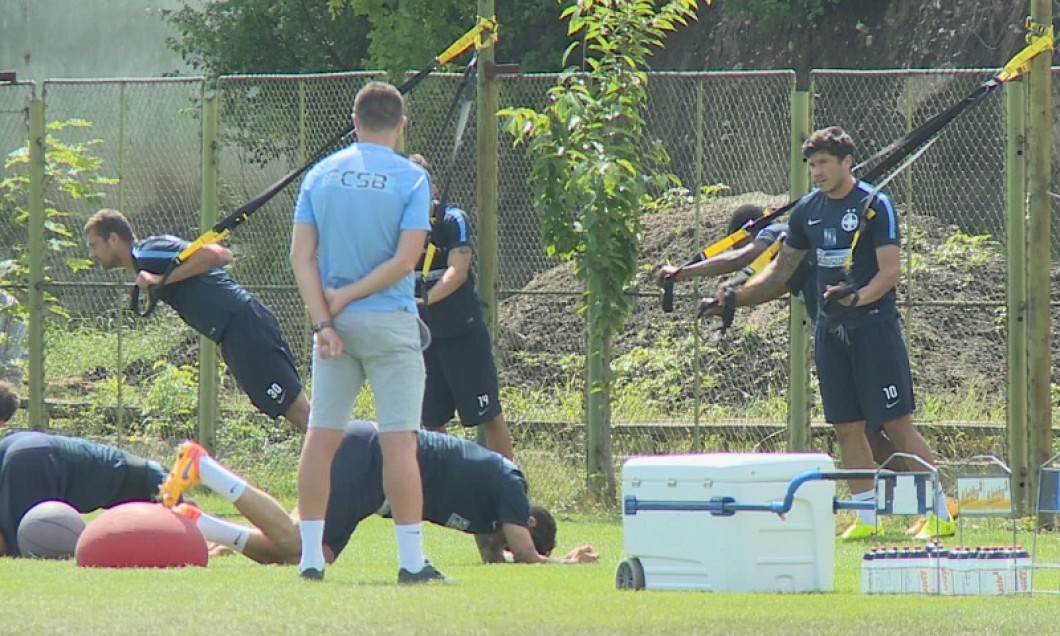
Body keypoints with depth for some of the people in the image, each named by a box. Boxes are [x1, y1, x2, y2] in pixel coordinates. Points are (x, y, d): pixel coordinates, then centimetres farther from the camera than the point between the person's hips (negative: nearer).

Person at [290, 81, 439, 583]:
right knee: (399, 439, -4)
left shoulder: (320, 175, 6)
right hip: (390, 323, -3)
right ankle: (411, 560, -6)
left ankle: (310, 556, 6)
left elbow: (301, 255, 0)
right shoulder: (411, 179, -4)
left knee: (321, 437, 7)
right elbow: (405, 260, -12)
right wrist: (348, 296, -6)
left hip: (334, 325, 3)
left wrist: (324, 320, -5)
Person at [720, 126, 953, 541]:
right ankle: (866, 518, 12)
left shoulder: (874, 206, -8)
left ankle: (941, 514, -2)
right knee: (847, 428, 5)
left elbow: (891, 271, -13)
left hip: (874, 325, -6)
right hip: (830, 331, 6)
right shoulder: (807, 211, 10)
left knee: (897, 425, -7)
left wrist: (859, 297, -30)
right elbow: (782, 270, 19)